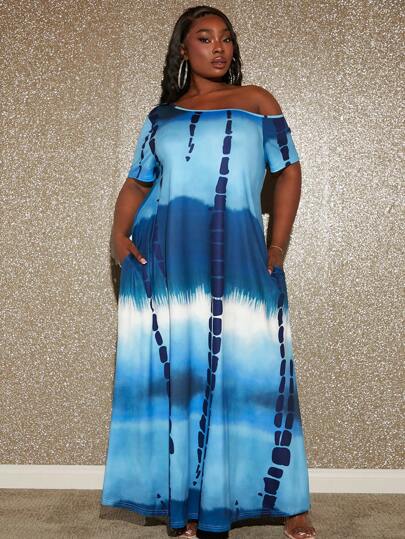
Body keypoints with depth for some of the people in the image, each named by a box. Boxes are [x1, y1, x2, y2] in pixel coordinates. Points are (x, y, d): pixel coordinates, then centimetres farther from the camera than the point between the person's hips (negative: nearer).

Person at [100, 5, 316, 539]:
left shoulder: (256, 102, 10)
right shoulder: (161, 116, 15)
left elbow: (289, 171, 7)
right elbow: (136, 183, 16)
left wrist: (277, 248, 0)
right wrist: (118, 234, -1)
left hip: (237, 262, -1)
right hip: (163, 261, 2)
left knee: (255, 374, -2)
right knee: (176, 376, 3)